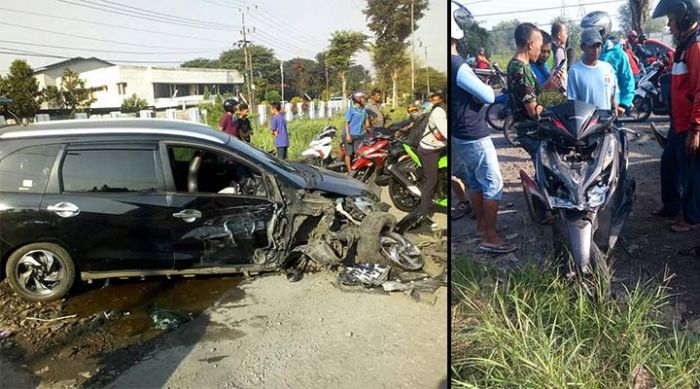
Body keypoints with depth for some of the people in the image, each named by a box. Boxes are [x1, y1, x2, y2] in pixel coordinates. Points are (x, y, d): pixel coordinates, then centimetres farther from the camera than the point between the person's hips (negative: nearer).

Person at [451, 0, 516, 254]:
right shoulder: (457, 65, -26)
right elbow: (489, 96, -18)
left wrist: (475, 91, 2)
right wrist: (486, 88, 2)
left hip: (460, 134, 9)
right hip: (474, 135, -9)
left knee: (475, 181, 20)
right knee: (493, 185, 0)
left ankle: (481, 225, 33)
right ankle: (490, 238, 5)